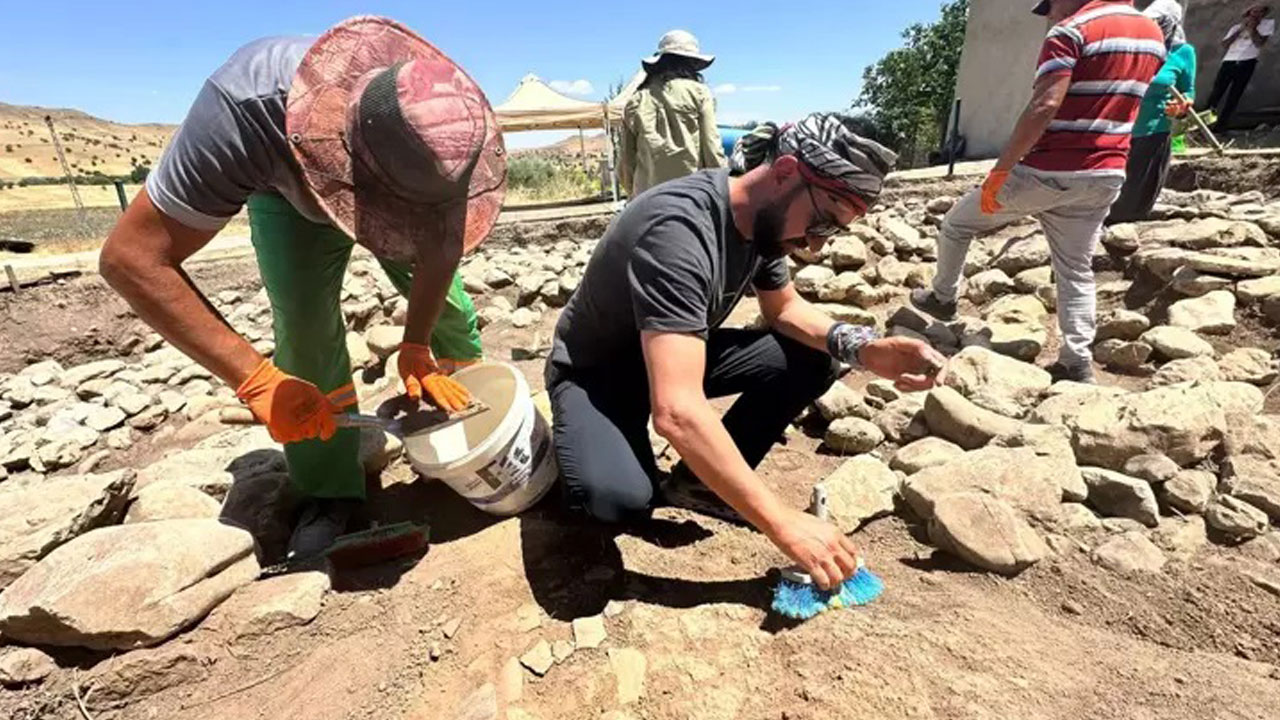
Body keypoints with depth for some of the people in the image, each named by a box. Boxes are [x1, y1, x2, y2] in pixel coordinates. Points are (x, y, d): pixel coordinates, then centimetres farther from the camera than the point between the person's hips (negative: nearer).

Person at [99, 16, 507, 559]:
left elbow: (443, 239, -23)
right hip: (288, 188, -1)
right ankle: (328, 487, -3)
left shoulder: (444, 119, -38)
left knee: (442, 299, -7)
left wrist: (416, 346, -33)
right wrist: (255, 377, -45)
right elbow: (131, 257, -38)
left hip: (402, 172, 2)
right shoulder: (246, 109, -43)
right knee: (305, 324, -16)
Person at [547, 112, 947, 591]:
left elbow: (786, 309, 8)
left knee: (813, 363, -9)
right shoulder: (680, 228, -34)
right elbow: (677, 411, -41)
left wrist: (863, 347, -13)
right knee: (619, 497, -36)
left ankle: (700, 483, 0)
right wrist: (782, 524, -34)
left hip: (674, 355, 8)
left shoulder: (762, 218, -8)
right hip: (595, 370, -7)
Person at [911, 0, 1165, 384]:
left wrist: (999, 170, -20)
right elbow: (1120, 101, 23)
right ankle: (1077, 363, 7)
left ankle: (942, 297, 27)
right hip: (1105, 176, 7)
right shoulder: (1153, 34, 16)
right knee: (1077, 271, 11)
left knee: (957, 223, 13)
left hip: (1050, 172, -7)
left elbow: (1044, 106, -22)